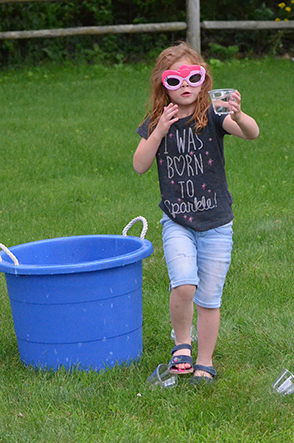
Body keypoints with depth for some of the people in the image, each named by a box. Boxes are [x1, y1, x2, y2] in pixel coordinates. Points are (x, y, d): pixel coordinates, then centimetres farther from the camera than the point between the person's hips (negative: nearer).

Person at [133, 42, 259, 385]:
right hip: (177, 222, 1)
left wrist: (238, 117, -49)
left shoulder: (212, 116, -9)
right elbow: (140, 166, -8)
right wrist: (160, 131, -19)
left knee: (209, 297, 7)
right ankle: (182, 343, 6)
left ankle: (205, 363, 25)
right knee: (183, 285, -21)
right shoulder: (157, 122, 0)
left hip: (216, 224, -1)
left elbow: (252, 133, -26)